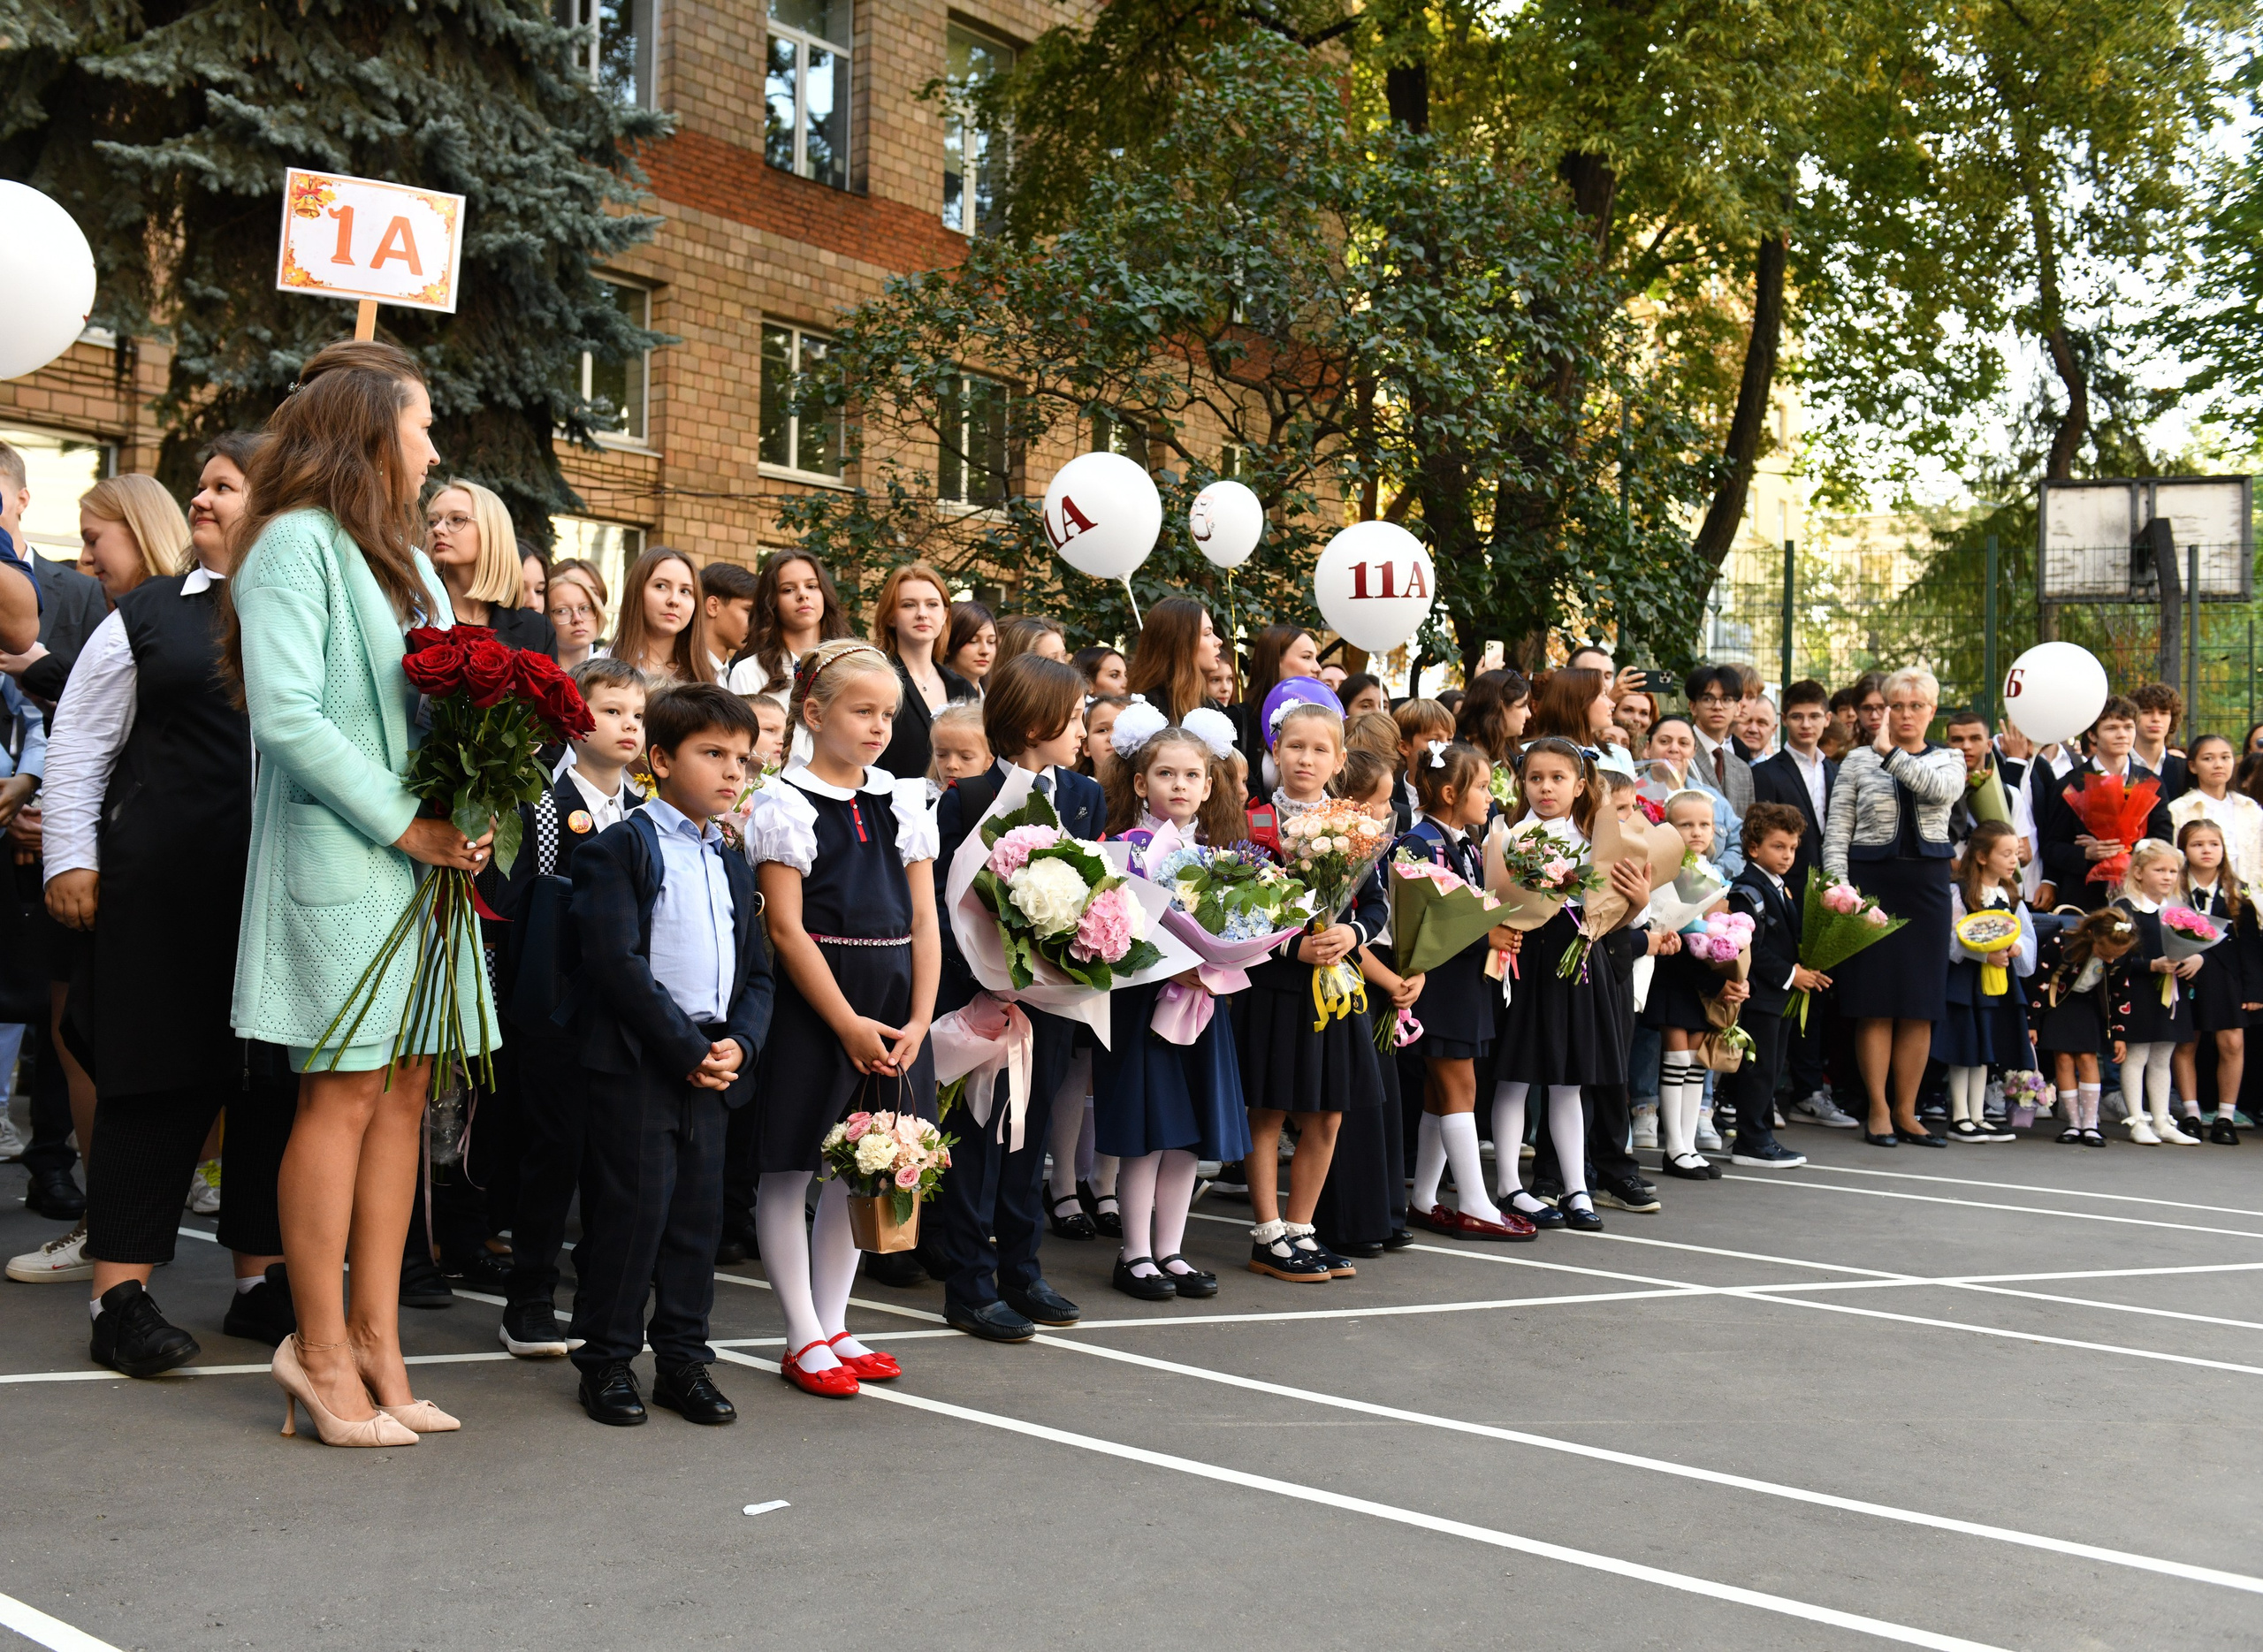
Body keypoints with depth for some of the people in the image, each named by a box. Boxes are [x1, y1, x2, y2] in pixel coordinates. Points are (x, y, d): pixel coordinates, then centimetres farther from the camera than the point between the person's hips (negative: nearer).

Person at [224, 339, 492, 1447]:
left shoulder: (404, 560, 21)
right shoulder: (297, 544, -6)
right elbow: (288, 717, -17)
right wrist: (405, 824, -15)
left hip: (424, 861, 8)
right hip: (340, 859, -8)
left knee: (403, 1094, 6)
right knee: (345, 1097, -5)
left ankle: (375, 1339, 12)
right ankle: (322, 1351, 4)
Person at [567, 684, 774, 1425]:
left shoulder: (734, 868, 19)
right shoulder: (619, 849, -3)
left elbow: (757, 973, 16)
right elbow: (618, 962, -14)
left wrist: (738, 1044, -3)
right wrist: (687, 1048, -16)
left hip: (711, 1064, 6)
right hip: (635, 1062, -6)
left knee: (699, 1212, 9)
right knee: (631, 1208, -4)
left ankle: (683, 1358, 19)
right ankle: (607, 1360, 10)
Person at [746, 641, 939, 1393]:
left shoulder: (902, 805, 10)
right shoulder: (784, 806, -6)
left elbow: (924, 921, 8)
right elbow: (786, 928, -11)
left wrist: (918, 1022, -3)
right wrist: (848, 1025, -14)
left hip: (891, 1008, 6)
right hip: (811, 1003, -6)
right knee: (790, 1168, 1)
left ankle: (833, 1326, 23)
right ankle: (803, 1339, 11)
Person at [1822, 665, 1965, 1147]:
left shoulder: (1949, 760, 10)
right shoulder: (1859, 760, 5)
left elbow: (1942, 789, -16)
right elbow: (1836, 831, 1)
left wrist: (1893, 753, -20)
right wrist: (1840, 889, -10)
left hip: (1927, 884, 2)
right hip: (1871, 879, -2)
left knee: (1920, 1006, 3)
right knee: (1875, 1003, -1)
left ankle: (1906, 1113, 13)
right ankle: (1878, 1112, 7)